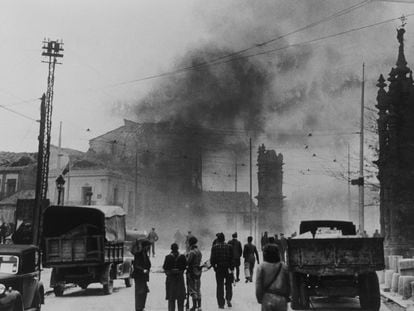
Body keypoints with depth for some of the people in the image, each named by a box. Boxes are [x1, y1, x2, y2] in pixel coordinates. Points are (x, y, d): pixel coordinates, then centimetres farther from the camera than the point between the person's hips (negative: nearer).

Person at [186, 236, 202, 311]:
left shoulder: (192, 252, -18)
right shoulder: (199, 251, 9)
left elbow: (187, 262, -19)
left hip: (192, 272, -8)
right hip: (198, 271, 8)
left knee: (192, 290, -2)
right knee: (198, 289, 14)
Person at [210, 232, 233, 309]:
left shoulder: (214, 247, -4)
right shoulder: (229, 246, -3)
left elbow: (212, 259, -6)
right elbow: (232, 258, -5)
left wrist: (214, 266, 9)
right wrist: (231, 268, 1)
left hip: (219, 269, 0)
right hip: (228, 268, 0)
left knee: (220, 286, 7)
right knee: (228, 285, 16)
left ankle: (221, 304, 6)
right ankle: (228, 299, -1)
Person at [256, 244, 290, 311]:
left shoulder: (261, 267, -5)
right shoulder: (284, 267, 1)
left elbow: (258, 285, -5)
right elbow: (288, 285, 5)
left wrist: (259, 299, 7)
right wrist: (287, 297, 17)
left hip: (267, 298, -1)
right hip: (281, 299, 1)